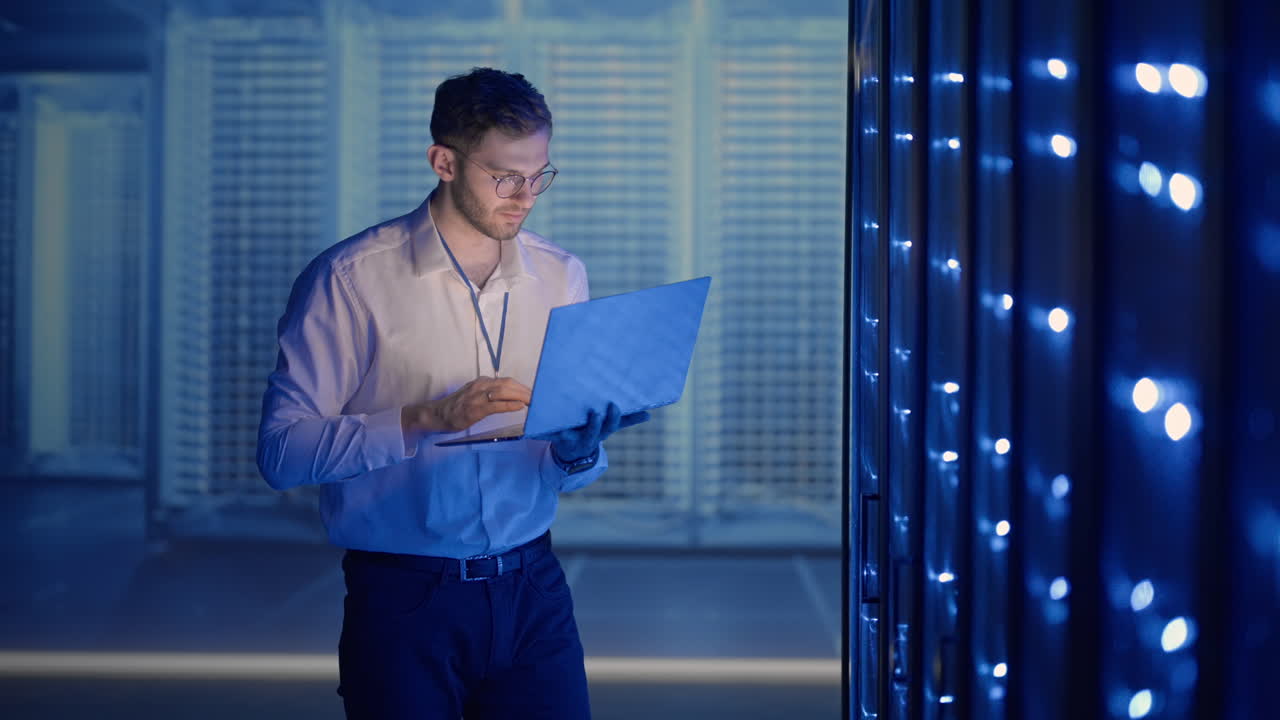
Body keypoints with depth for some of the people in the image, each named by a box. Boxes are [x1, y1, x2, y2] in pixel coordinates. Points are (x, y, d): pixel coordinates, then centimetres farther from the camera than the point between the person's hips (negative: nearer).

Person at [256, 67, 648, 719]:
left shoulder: (562, 276, 8)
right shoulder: (350, 279, -8)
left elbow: (576, 470, 11)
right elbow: (281, 449, -14)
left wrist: (577, 452, -13)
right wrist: (429, 418, -22)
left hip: (532, 591, 4)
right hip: (404, 598, -4)